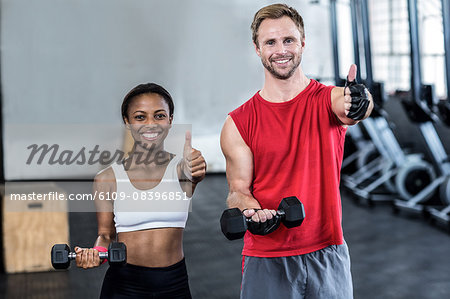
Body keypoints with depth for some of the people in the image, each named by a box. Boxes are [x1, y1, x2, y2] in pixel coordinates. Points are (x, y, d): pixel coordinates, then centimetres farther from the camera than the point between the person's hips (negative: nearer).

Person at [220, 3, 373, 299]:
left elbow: (358, 106, -25)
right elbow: (238, 190, 0)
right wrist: (251, 211, -22)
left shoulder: (330, 99, -2)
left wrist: (359, 102, -48)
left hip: (327, 255, 1)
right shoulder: (238, 124, -1)